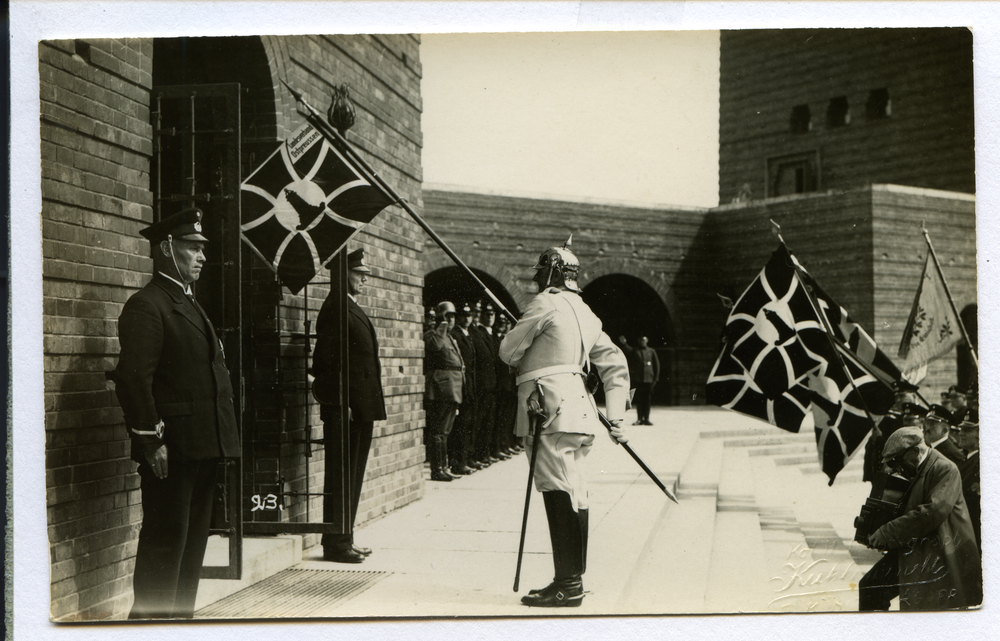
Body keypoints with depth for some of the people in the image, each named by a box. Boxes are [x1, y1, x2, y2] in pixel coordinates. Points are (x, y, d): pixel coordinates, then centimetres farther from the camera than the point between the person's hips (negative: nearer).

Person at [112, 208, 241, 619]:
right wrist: (151, 440, -22)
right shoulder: (146, 306, -11)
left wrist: (220, 440, 17)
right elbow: (134, 377, -18)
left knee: (193, 539, 14)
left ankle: (180, 614, 24)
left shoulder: (187, 304, 19)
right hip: (172, 447, -9)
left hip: (202, 446, 10)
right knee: (165, 539, -5)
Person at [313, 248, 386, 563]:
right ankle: (336, 544, 0)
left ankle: (344, 539, 20)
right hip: (345, 407, -10)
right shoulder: (334, 307, -10)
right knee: (342, 476, -5)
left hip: (361, 406, 10)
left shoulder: (355, 310, 20)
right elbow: (326, 359, -17)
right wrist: (339, 402, -21)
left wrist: (373, 405, 18)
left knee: (352, 476, 13)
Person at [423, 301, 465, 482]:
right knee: (438, 431, -9)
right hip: (440, 390, -10)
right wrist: (440, 333, -24)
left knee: (444, 431, 13)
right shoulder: (432, 336, -5)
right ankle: (437, 470, -9)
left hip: (452, 392, 10)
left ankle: (443, 467, 19)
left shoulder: (450, 338, 24)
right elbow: (436, 351, -26)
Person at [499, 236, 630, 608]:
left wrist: (525, 360, 22)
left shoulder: (546, 304, -5)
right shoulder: (584, 313, 20)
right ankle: (570, 580, 17)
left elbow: (508, 351, 0)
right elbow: (616, 364, 22)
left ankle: (569, 585, -8)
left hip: (553, 408, -9)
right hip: (577, 407, 9)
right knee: (571, 497, 11)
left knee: (562, 495, -9)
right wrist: (615, 416, 21)